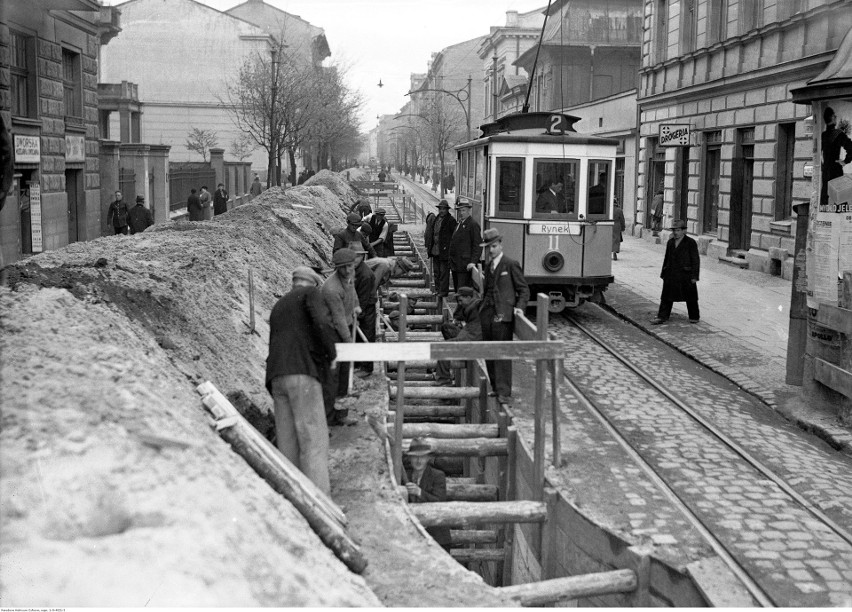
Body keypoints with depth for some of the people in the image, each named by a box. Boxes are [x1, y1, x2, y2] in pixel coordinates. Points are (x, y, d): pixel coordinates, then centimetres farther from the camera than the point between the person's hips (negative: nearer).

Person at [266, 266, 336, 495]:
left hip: (277, 379, 7)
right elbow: (321, 322, -12)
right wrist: (331, 354, 1)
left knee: (288, 441, 7)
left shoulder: (278, 307, 29)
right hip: (302, 374, -7)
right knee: (314, 438, -9)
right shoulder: (311, 293, 8)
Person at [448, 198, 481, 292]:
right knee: (457, 290, 12)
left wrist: (473, 262, -22)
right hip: (455, 266, 9)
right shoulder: (459, 224, 19)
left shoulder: (473, 225, -9)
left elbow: (477, 246, -14)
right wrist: (452, 262, 18)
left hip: (465, 266, -9)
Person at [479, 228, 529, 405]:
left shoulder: (511, 265, -4)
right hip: (487, 313, 7)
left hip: (503, 314, -7)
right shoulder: (488, 265, 16)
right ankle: (495, 388, 19)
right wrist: (483, 303, 15)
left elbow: (524, 289, -2)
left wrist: (519, 307, -15)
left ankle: (504, 393, -9)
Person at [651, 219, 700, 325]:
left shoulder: (691, 243, -6)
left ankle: (694, 317, 20)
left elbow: (696, 260, -6)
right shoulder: (670, 242, 10)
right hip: (671, 274, 5)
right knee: (666, 296, 3)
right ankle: (661, 317, 5)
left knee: (690, 297, 6)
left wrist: (694, 276, -11)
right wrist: (664, 273, 14)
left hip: (685, 275, -5)